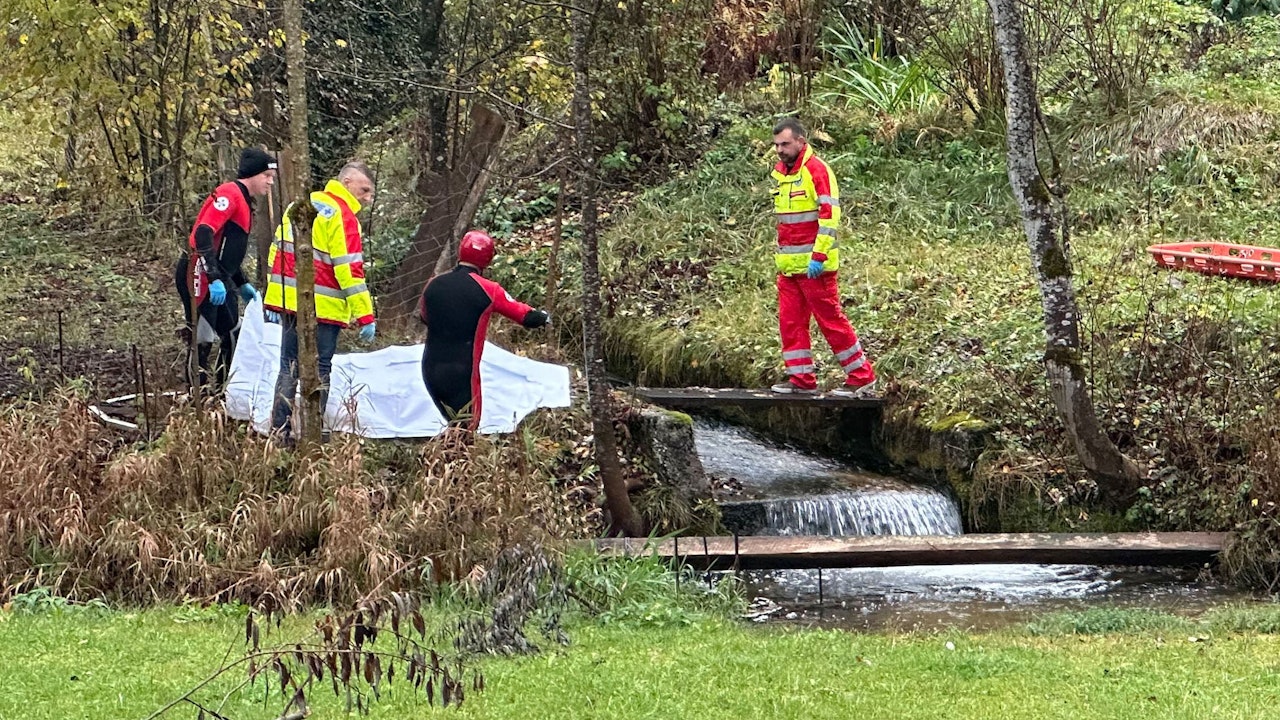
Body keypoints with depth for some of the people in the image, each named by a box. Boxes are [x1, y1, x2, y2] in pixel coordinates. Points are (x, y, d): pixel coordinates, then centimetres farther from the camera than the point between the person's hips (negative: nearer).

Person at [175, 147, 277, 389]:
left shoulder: (244, 202, 19)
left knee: (233, 337, 14)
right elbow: (203, 234, -24)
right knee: (202, 342, -8)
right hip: (199, 276, -11)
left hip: (219, 279, 11)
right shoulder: (229, 193, -13)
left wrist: (242, 284, 23)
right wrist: (214, 279, -29)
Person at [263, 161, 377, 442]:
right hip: (322, 308, -7)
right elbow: (350, 269, -17)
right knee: (319, 372, -1)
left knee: (289, 367, 13)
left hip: (287, 301, 7)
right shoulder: (343, 216, -11)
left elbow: (277, 249, 17)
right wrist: (365, 316, -15)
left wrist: (273, 302, 21)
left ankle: (279, 430, 12)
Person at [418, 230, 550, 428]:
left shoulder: (433, 285, 3)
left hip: (431, 369, 5)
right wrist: (543, 317, 21)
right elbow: (526, 316, -1)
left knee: (456, 425, 19)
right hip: (462, 373, -5)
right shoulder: (487, 289, -9)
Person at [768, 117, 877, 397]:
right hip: (788, 264, 8)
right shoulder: (780, 171, 15)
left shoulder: (816, 170, -12)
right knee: (790, 322, 7)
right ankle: (801, 378, 15)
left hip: (813, 265, -8)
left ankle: (862, 377, 2)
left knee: (830, 320, -5)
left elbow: (829, 214, -18)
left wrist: (819, 256, -21)